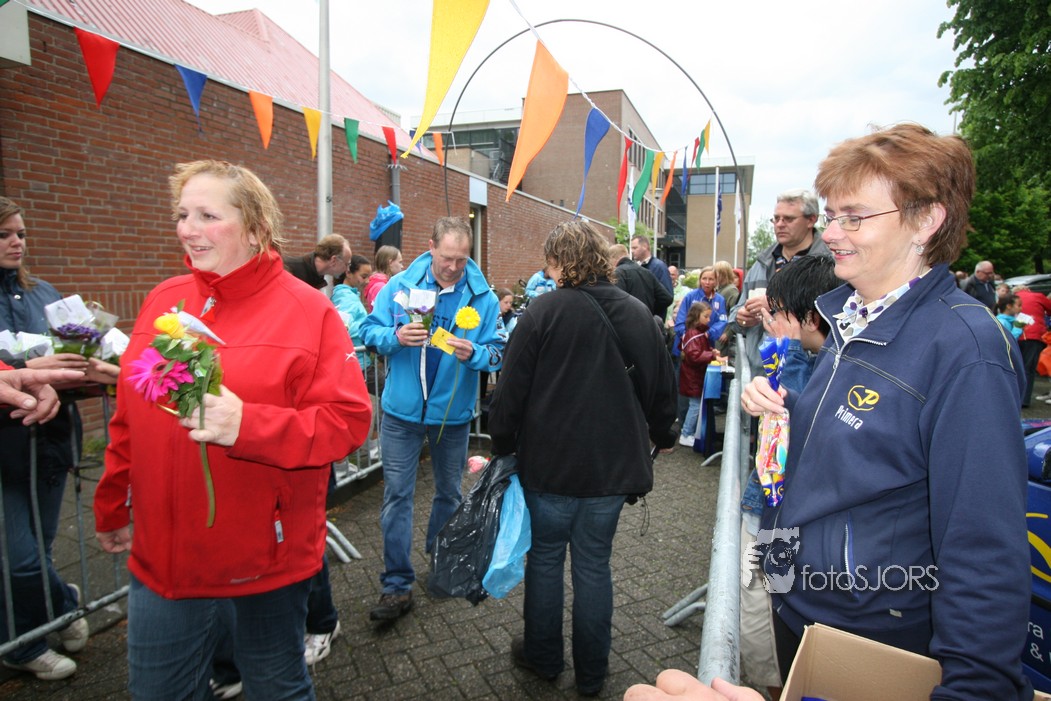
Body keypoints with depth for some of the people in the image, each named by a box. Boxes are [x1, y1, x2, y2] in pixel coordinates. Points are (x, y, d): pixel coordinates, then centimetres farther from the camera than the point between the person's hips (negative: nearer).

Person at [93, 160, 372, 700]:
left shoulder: (307, 310, -12)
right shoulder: (162, 301, 3)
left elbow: (348, 421, -17)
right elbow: (129, 419, 12)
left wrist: (247, 425, -29)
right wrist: (112, 507, 20)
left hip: (265, 566, -4)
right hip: (159, 560, 5)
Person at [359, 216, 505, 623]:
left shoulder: (483, 297, -7)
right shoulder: (400, 286, -6)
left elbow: (499, 352, -7)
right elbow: (370, 331, -2)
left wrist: (473, 353, -28)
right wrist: (395, 337, -23)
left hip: (453, 412, 1)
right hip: (402, 410, 0)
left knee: (449, 493, 18)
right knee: (397, 495, 1)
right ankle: (397, 585, 14)